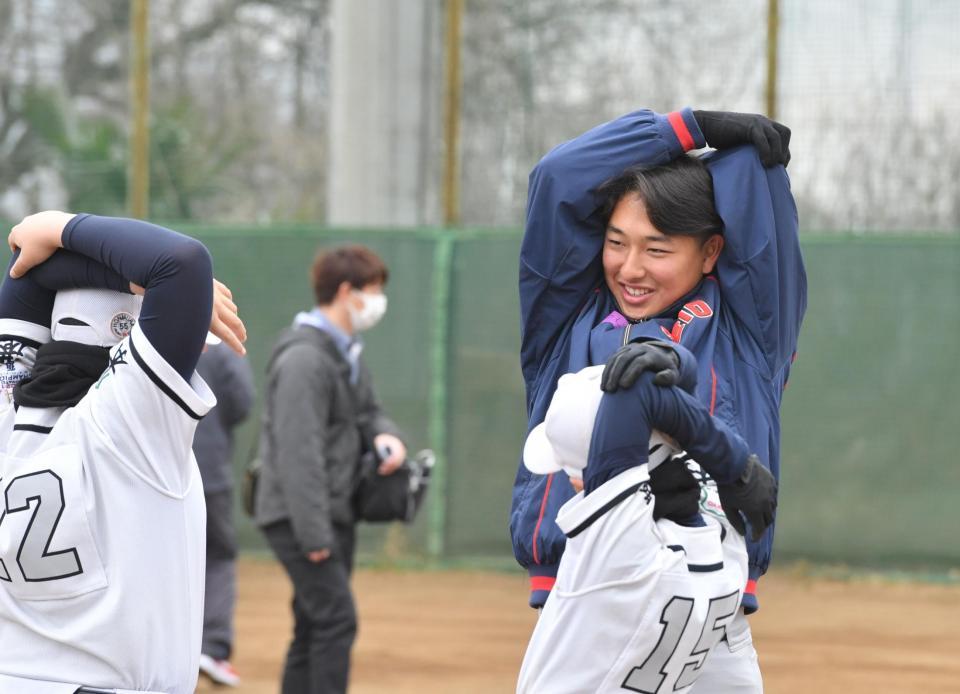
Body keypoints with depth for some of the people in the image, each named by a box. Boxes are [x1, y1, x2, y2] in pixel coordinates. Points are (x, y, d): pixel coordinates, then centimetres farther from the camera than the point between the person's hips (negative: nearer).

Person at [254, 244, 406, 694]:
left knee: (313, 631, 11)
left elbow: (365, 412, 24)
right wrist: (314, 536, -24)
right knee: (337, 620, -16)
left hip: (335, 515, 10)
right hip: (300, 518, -10)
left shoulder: (347, 353, 14)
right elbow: (299, 453, -21)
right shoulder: (304, 358, -17)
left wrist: (384, 434, -2)